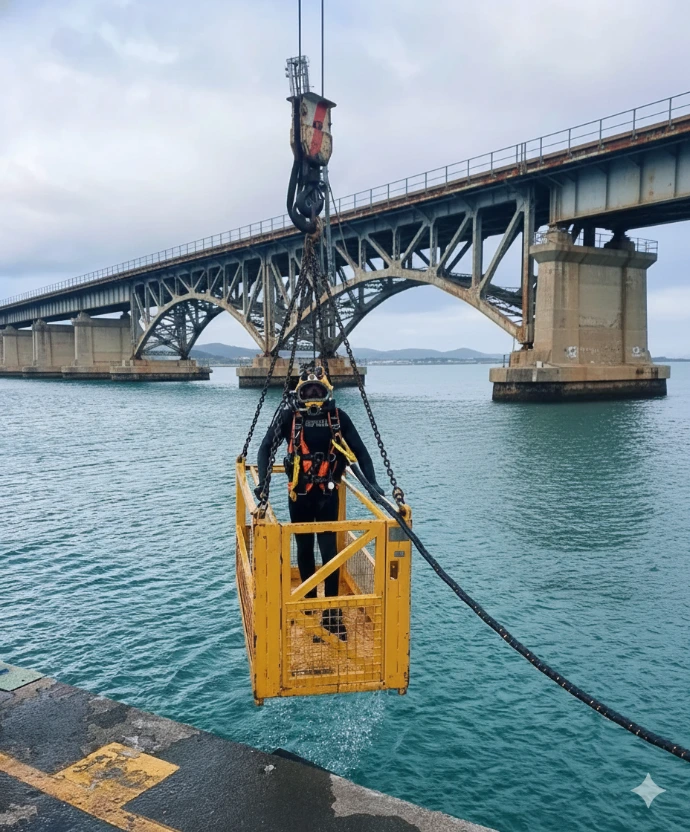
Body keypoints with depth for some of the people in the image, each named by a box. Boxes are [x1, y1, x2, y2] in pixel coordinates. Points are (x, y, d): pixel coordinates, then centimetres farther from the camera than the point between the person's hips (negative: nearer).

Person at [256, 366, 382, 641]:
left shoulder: (338, 416, -4)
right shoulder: (289, 415, -6)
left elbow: (359, 450, -1)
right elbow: (266, 447, -5)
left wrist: (373, 483, -9)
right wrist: (262, 481, -17)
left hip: (328, 494, -1)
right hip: (299, 494, 1)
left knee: (329, 551, -4)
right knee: (304, 550, 13)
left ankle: (331, 612, 3)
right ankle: (309, 601, 31)